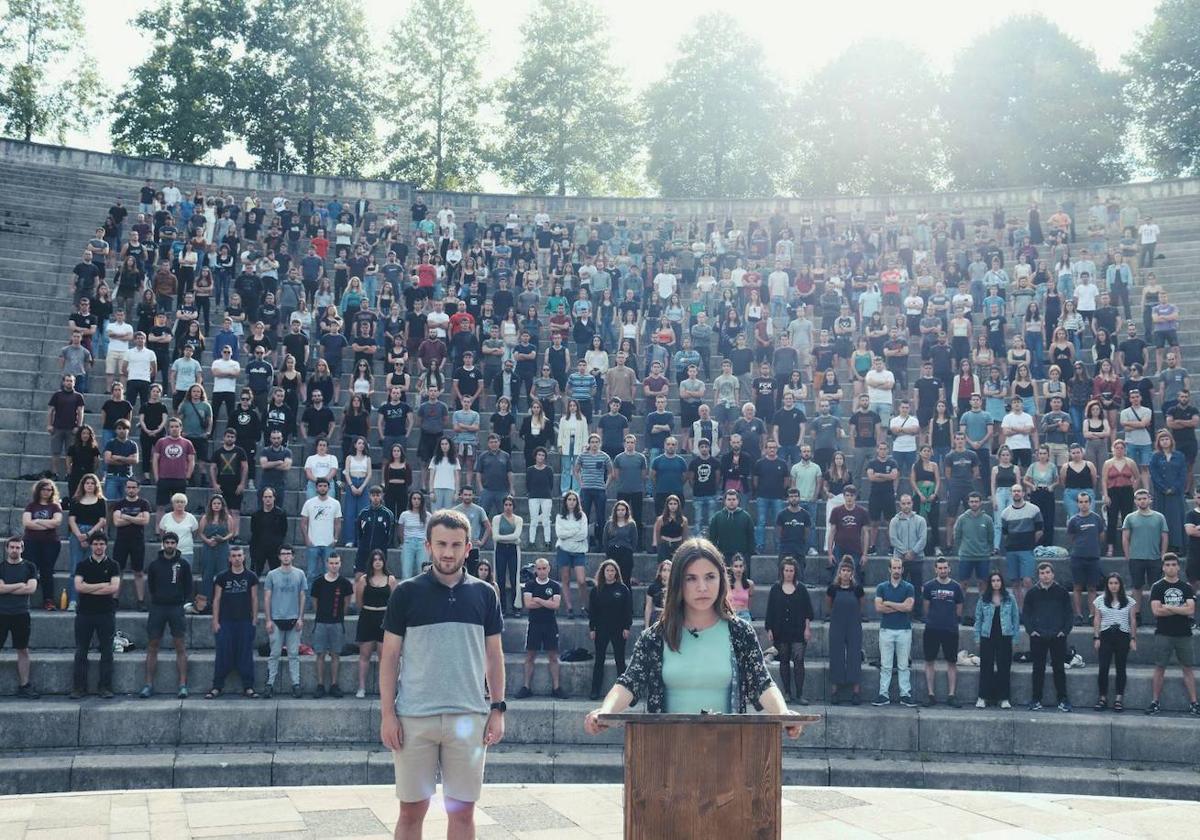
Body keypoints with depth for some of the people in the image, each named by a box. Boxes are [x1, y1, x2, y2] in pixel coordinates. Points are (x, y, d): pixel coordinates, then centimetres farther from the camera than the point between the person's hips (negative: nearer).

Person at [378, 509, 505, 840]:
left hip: (469, 717, 1)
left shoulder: (484, 594, 5)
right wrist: (387, 714, -5)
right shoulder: (406, 593, 0)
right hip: (414, 717, -1)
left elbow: (493, 655, 10)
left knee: (462, 812, 6)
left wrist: (498, 709, 3)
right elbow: (390, 656, 1)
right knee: (411, 810, 6)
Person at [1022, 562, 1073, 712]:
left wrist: (1065, 630, -4)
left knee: (1059, 668, 3)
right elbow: (1025, 613, 8)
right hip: (1038, 637, 0)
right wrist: (1030, 630, -3)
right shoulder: (1032, 593, 5)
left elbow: (1068, 613, 6)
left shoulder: (1061, 592, 4)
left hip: (1058, 637, 0)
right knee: (1038, 669, 4)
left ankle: (1063, 700, 9)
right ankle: (1036, 700, 10)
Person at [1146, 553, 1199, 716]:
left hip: (1184, 634, 2)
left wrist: (1169, 607, -10)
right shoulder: (1157, 587, 2)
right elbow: (1156, 610, -10)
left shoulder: (1186, 587, 6)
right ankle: (1155, 702, 6)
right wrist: (1181, 608, -7)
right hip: (1163, 634, -1)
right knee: (1160, 668, 1)